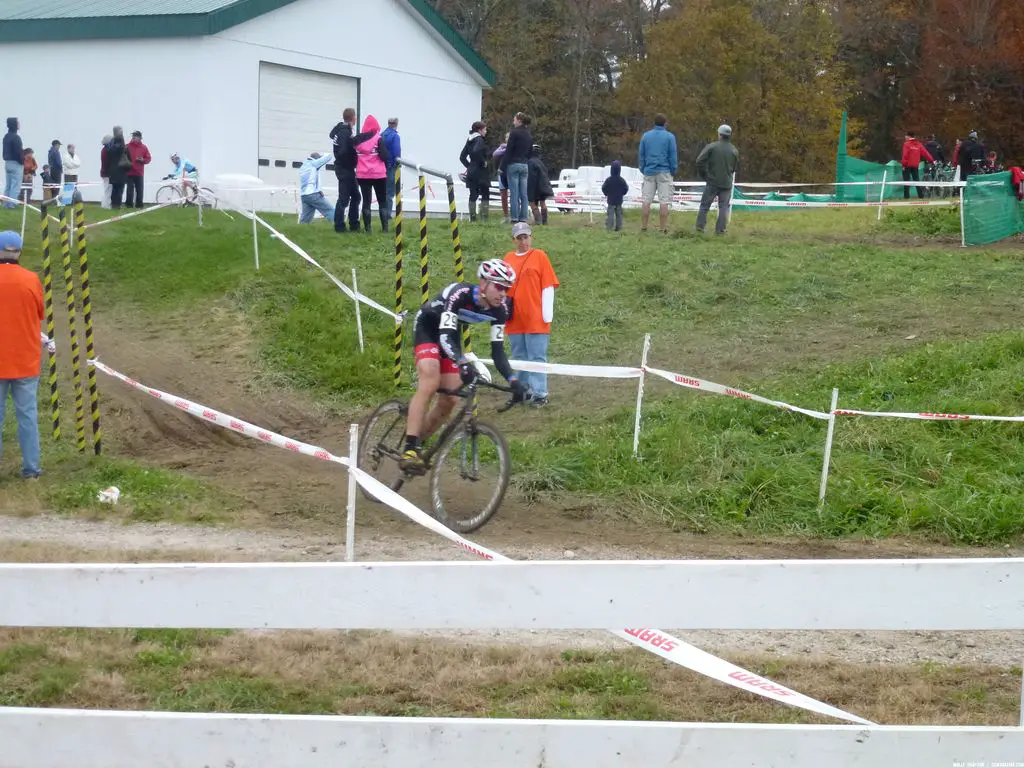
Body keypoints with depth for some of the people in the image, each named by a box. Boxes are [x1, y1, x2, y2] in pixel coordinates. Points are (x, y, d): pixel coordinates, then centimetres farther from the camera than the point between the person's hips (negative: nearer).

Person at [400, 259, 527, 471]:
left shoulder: (500, 309, -18)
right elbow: (445, 335, -43)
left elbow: (497, 350, -15)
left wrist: (513, 380, -29)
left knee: (450, 400, -2)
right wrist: (464, 363, -59)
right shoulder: (459, 294, -35)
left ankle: (418, 442, 18)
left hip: (451, 332, 6)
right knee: (430, 384, -28)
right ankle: (409, 450, -31)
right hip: (428, 327, -6)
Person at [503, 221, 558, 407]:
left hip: (535, 319, -5)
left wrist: (547, 315, -9)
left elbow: (548, 286, -5)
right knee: (519, 357, 11)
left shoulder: (539, 256, -2)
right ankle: (523, 389, 22)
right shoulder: (508, 258, 10)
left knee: (537, 357, -4)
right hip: (514, 319, 5)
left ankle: (540, 394, -1)